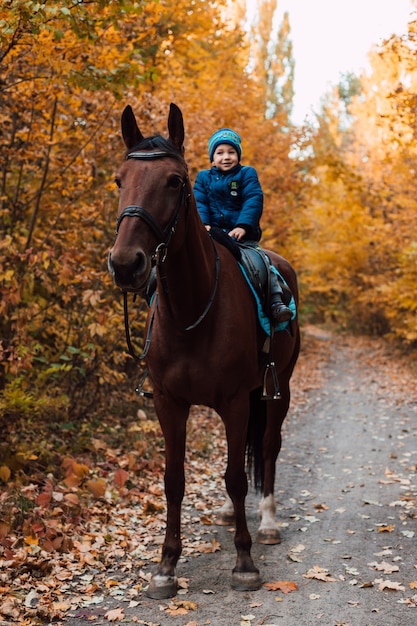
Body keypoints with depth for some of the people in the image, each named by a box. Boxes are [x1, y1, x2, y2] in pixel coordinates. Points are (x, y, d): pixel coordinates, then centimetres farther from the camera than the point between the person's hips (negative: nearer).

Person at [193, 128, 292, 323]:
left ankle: (276, 302, -12)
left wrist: (243, 226, -22)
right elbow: (199, 203, 4)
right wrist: (203, 223, -16)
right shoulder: (204, 177, 14)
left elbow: (253, 201, -7)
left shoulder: (247, 174, 5)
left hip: (242, 233, -2)